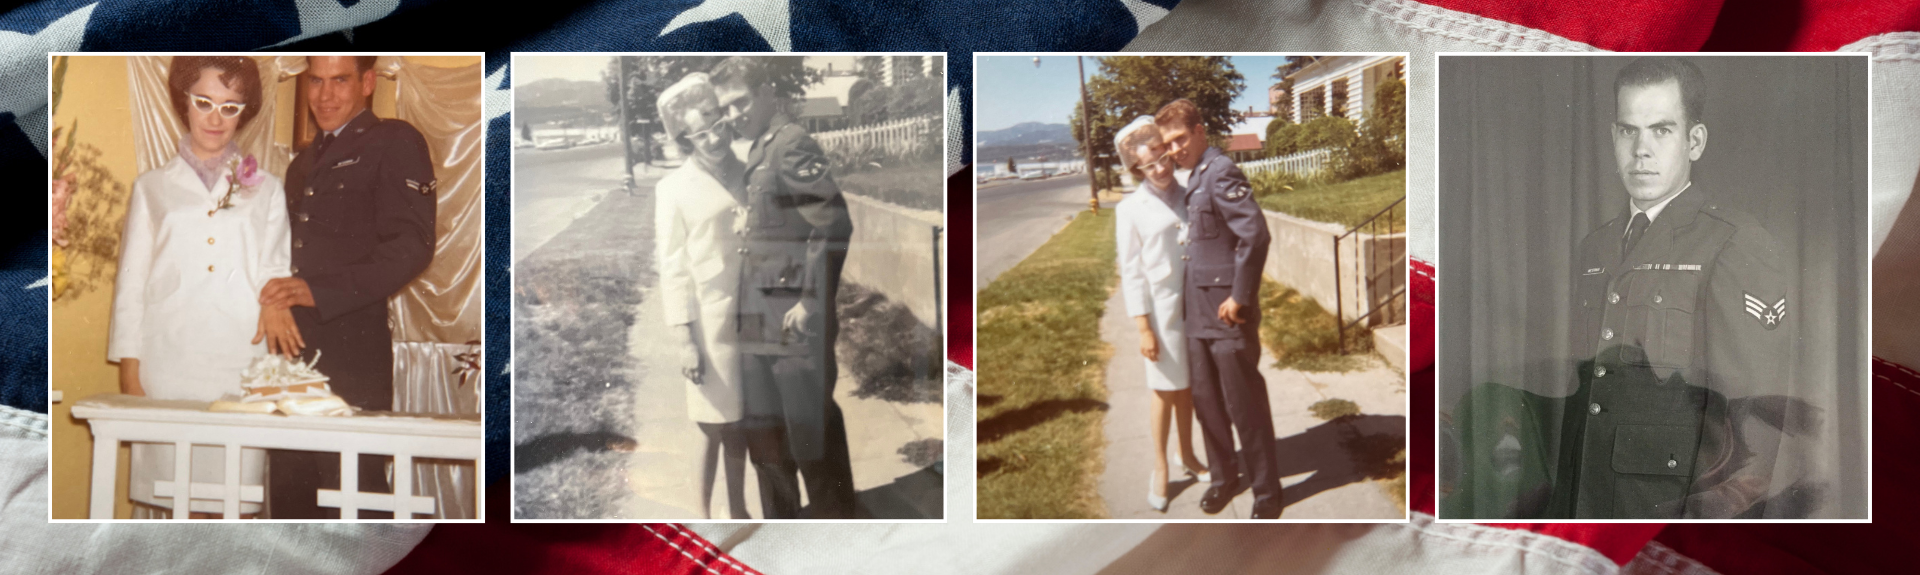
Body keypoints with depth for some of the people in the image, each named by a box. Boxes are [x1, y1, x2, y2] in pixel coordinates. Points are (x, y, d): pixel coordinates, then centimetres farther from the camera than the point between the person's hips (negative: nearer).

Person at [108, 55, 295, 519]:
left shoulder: (265, 191, 19)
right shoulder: (152, 188, 18)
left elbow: (274, 265, 9)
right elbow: (131, 286, 14)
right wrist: (130, 376, 4)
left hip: (241, 370, 0)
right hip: (167, 371, 0)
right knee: (163, 497, -5)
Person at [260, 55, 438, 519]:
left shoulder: (395, 143, -1)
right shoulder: (304, 163, 26)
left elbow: (412, 247, -13)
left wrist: (317, 290, -19)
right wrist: (276, 301, 14)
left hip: (355, 354, -7)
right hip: (295, 351, 8)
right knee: (290, 493, 7)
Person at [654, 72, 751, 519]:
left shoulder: (743, 174, 5)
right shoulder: (675, 189, -7)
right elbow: (673, 269, -7)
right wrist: (685, 341, -10)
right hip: (710, 323, -4)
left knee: (740, 425, 12)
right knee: (715, 429, 1)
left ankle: (738, 511, 25)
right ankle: (704, 515, 15)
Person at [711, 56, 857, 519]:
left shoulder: (792, 144, -11)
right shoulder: (758, 152, 16)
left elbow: (834, 223, -20)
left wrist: (813, 302, -19)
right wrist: (745, 311, 16)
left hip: (795, 320, -9)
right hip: (760, 322, 9)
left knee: (813, 437, -2)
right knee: (764, 440, 16)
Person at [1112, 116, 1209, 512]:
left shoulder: (1188, 197, 3)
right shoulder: (1131, 210, -7)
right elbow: (1131, 273, -7)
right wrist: (1143, 328, -10)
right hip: (1162, 311, -3)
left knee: (1188, 387, 14)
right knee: (1165, 391, 5)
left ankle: (1188, 457, 30)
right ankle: (1160, 470, 19)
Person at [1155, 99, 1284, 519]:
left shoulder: (1221, 173, -15)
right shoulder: (1194, 178, 14)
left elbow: (1255, 233, -24)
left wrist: (1240, 297, -20)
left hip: (1227, 314, -9)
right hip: (1198, 312, 9)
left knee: (1244, 405, 0)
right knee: (1206, 399, 16)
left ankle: (1267, 492, 12)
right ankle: (1224, 476, 32)